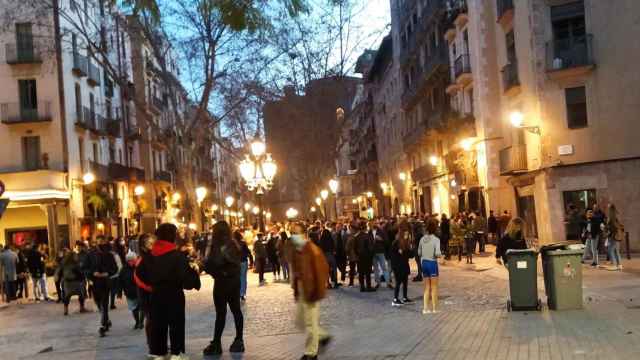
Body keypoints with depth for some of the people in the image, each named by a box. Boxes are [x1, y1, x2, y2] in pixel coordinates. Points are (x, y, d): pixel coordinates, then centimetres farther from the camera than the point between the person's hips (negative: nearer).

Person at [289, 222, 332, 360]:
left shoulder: (312, 249, -17)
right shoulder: (295, 250, 8)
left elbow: (321, 270, -19)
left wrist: (317, 291, -20)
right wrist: (295, 289, 14)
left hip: (311, 291, -9)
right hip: (300, 291, 9)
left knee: (310, 322, 0)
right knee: (301, 321, 16)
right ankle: (323, 336, 35)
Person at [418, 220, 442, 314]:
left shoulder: (422, 239, 2)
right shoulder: (436, 240, -13)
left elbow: (419, 253, 5)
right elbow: (437, 253, -21)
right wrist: (441, 254, -1)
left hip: (423, 263, 5)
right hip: (432, 263, -5)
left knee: (427, 287, 14)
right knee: (434, 287, 8)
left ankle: (425, 308, 12)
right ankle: (434, 308, 13)